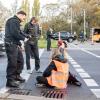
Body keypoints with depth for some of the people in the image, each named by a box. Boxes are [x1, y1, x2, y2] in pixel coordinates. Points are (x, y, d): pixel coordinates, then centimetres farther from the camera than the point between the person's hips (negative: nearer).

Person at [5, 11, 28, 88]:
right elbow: (15, 33, -21)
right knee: (12, 62, -8)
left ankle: (16, 76, 28)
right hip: (11, 44, -11)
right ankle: (10, 81, -2)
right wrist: (23, 38, -10)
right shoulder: (13, 20, -12)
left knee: (20, 61, 15)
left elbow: (19, 32, 22)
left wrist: (27, 36, 11)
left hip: (15, 44, 11)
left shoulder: (16, 22, 23)